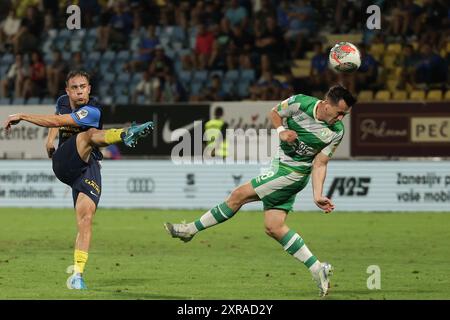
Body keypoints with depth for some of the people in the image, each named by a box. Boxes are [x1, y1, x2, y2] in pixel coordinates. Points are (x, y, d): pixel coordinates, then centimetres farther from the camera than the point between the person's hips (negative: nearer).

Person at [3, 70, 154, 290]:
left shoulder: (92, 111, -10)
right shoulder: (62, 102, 11)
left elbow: (58, 121, -19)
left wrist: (22, 117, -16)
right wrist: (50, 138, 21)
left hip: (87, 169, -3)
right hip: (63, 163, 3)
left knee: (86, 217, -18)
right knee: (89, 134, -27)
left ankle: (77, 276, -19)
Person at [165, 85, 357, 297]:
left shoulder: (337, 131, -13)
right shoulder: (300, 103, -10)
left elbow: (319, 164, -7)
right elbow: (274, 113, 8)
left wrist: (317, 196, -15)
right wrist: (281, 130, -11)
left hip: (292, 174, -5)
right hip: (280, 166, 5)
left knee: (239, 194, -9)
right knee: (273, 227, -1)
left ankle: (191, 229, 4)